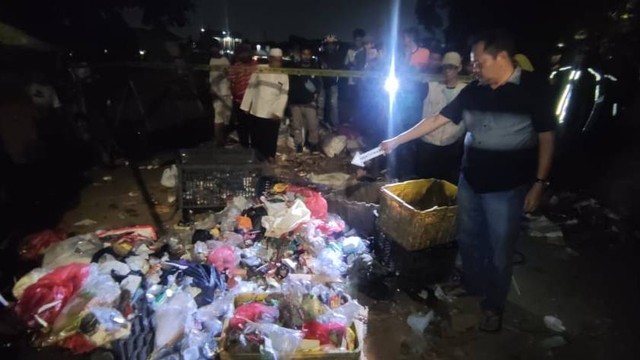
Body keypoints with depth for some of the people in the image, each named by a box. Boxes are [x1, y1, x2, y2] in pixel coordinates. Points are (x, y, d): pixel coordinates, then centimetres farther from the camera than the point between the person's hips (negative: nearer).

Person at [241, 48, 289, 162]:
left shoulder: (283, 76, 2)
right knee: (256, 135, 11)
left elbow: (284, 95, -4)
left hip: (273, 113, -1)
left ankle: (270, 155, 25)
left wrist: (277, 111, -15)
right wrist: (246, 106, 1)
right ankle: (256, 156, 28)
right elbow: (251, 88, 4)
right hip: (257, 110, 1)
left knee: (271, 137, 7)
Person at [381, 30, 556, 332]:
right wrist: (396, 140, 3)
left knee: (499, 250, 9)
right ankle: (471, 288, 42)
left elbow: (546, 138, -6)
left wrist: (539, 182, -10)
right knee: (468, 240, 18)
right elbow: (436, 120, 5)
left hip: (507, 187, -4)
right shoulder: (473, 92, 3)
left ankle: (494, 306, 31)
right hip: (469, 181, 5)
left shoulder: (534, 89, -8)